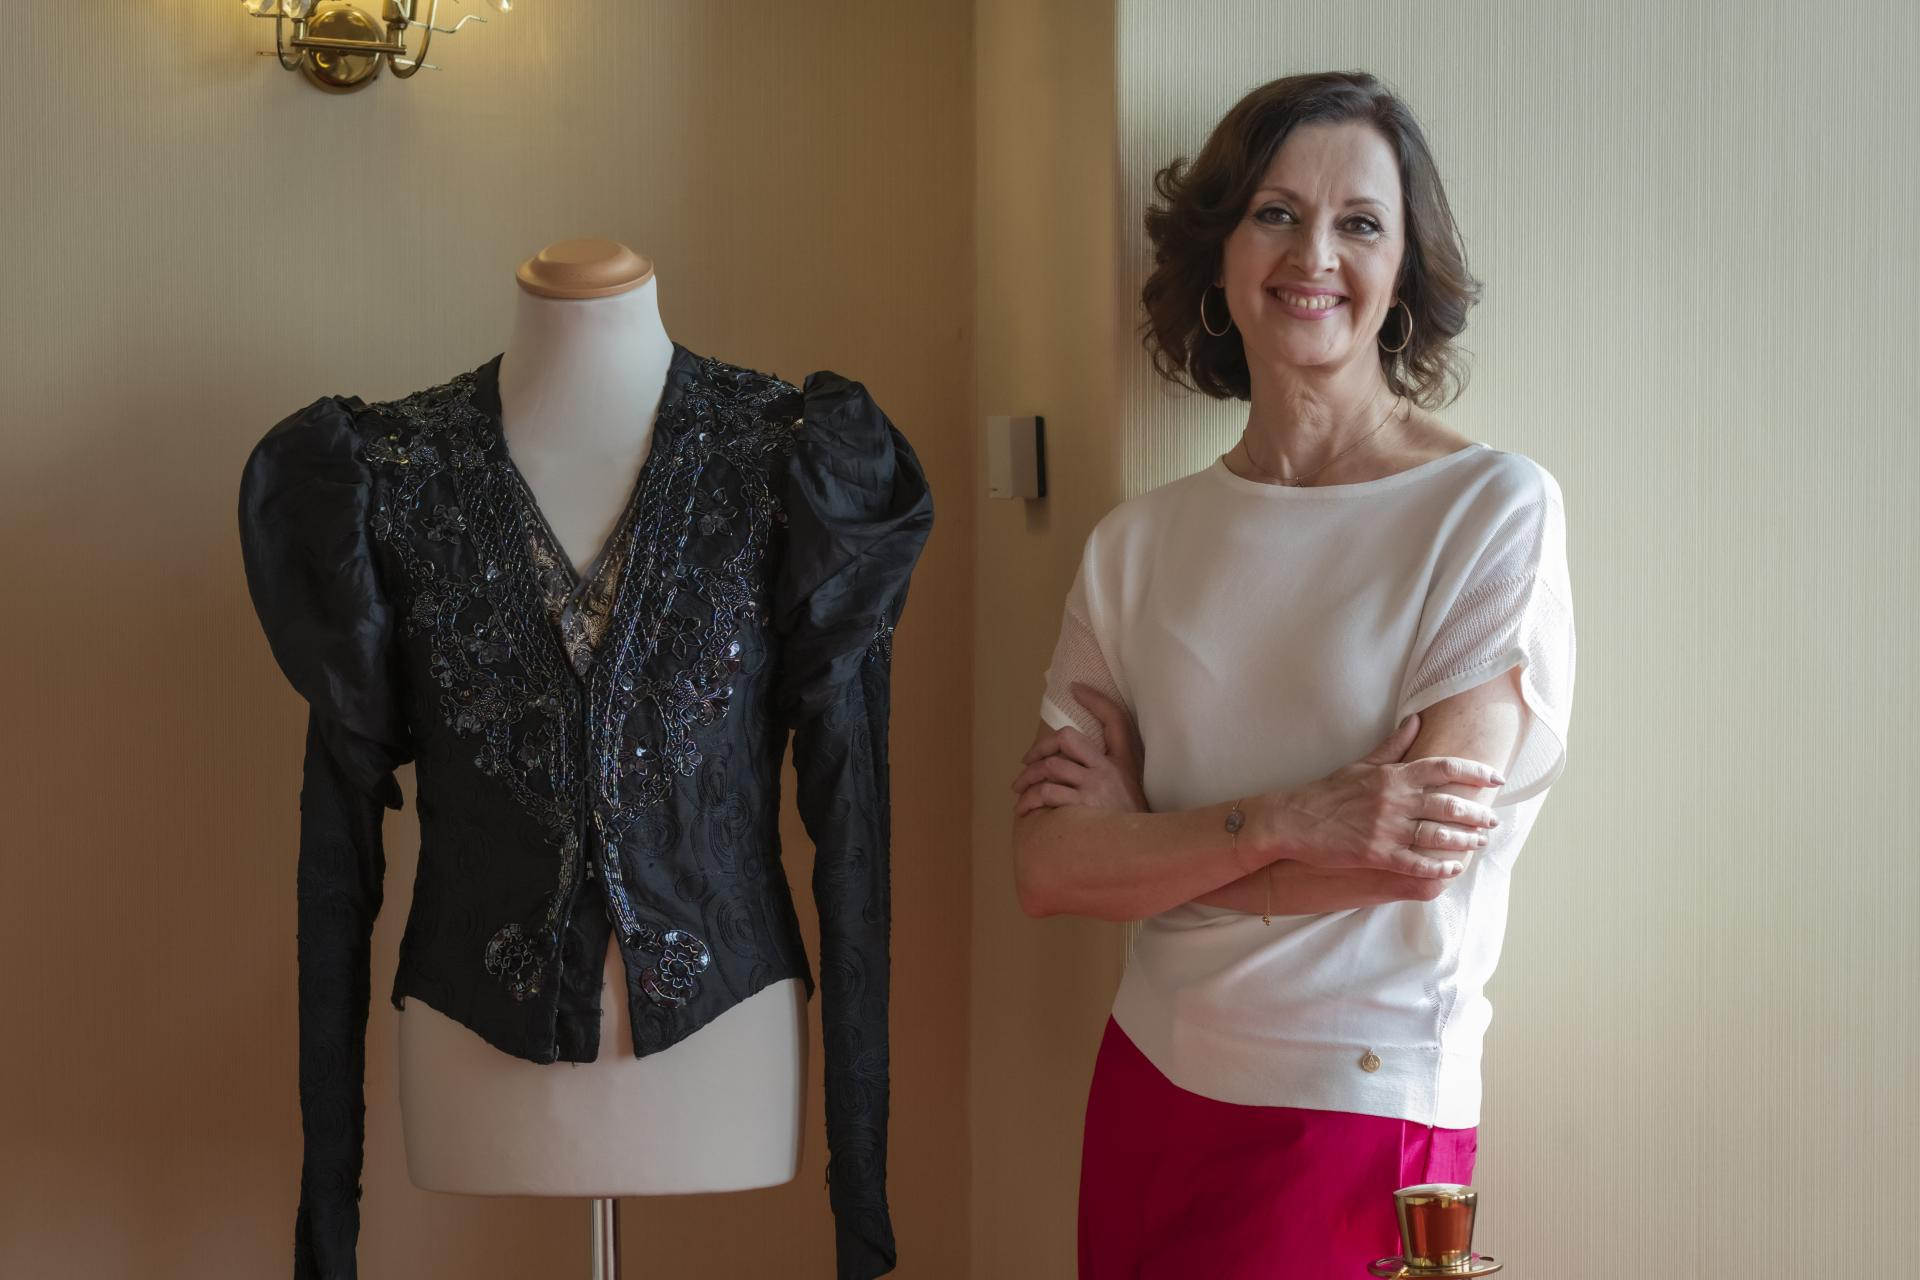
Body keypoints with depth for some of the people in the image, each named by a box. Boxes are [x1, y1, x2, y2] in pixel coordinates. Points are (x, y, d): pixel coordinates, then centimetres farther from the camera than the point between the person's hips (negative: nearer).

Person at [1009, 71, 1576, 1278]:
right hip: (1150, 1087, 4)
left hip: (1362, 1106, -4)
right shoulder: (1140, 544, 3)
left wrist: (1139, 843, -6)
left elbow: (1421, 853, -16)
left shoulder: (1497, 509, -9)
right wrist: (1282, 824, -19)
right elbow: (1048, 870, -4)